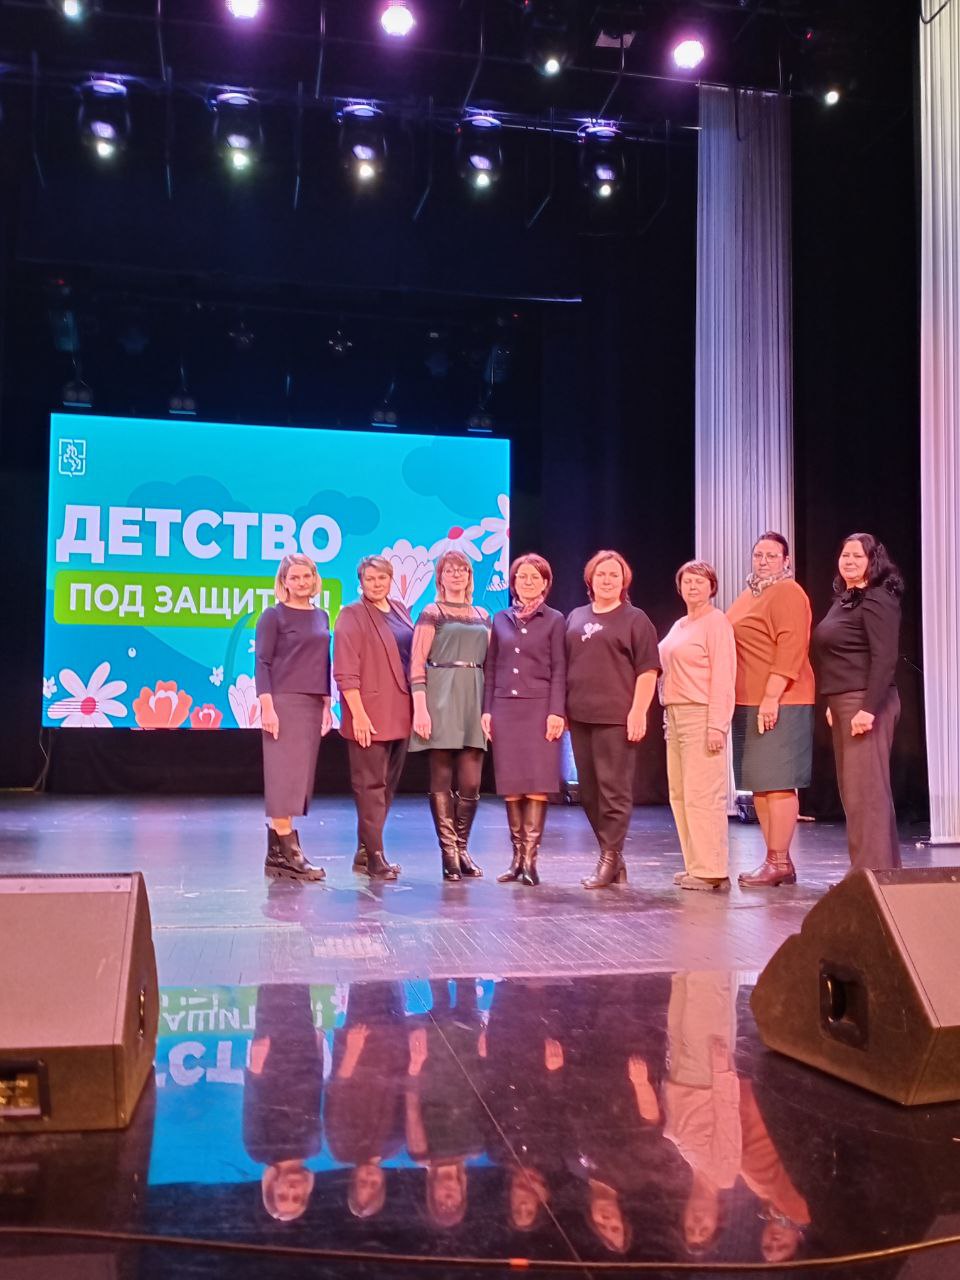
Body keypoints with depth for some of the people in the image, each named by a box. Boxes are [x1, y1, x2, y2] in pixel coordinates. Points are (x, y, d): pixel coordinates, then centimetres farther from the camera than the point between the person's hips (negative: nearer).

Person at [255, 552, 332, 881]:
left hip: (312, 705, 6)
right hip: (283, 703, -6)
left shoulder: (321, 617, 15)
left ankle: (277, 851, 12)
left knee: (299, 778, 6)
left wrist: (326, 705, 13)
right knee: (283, 776, -7)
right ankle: (288, 853, -5)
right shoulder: (273, 616, -3)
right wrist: (267, 707, -15)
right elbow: (262, 663, -7)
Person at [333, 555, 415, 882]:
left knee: (387, 784, 12)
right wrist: (358, 713, -19)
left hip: (399, 714, 7)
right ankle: (374, 856, 1)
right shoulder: (352, 615, -6)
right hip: (369, 715, -7)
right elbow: (345, 671, -13)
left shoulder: (400, 611, 14)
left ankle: (365, 851, 23)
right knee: (370, 784, -3)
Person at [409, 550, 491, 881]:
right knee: (442, 779, -1)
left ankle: (461, 848, 14)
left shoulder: (482, 616, 16)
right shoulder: (431, 614, 2)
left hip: (474, 700, 4)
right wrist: (420, 708, -13)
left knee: (471, 782, 1)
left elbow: (490, 664, 17)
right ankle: (448, 853, 5)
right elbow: (417, 665, -4)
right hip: (441, 697, -4)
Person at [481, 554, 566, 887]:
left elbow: (559, 670, -1)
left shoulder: (554, 620, 4)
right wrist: (486, 709, 6)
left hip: (539, 707, -3)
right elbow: (490, 668, 13)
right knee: (510, 784, 3)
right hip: (505, 707, 3)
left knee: (538, 783, -6)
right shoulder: (501, 619, 13)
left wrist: (556, 712, -9)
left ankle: (530, 857, -2)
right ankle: (517, 855, 11)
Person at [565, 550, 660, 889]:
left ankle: (609, 860, 1)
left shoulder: (635, 619, 2)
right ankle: (614, 856, 19)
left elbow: (647, 670, -4)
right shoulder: (576, 618, 17)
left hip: (616, 718, -6)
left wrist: (638, 711, -13)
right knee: (589, 791, 9)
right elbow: (564, 666, 19)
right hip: (580, 717, 6)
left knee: (614, 790, -5)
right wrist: (560, 709, 12)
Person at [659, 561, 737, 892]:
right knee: (680, 795, 8)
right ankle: (695, 865, 15)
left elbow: (723, 676, -12)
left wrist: (717, 725, -18)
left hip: (701, 716, -8)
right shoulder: (678, 626, 19)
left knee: (702, 795, -9)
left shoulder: (716, 622, -5)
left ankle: (711, 871, -3)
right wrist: (668, 717, 10)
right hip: (675, 716, 8)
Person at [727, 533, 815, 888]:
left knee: (777, 784, -7)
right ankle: (776, 860, 17)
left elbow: (791, 649, -17)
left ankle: (779, 863, -2)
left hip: (778, 703, -9)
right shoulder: (749, 595, 21)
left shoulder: (788, 593, -7)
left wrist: (771, 697, -22)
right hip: (748, 704, 9)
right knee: (759, 786, 10)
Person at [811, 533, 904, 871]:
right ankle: (883, 866, 22)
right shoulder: (844, 599, 16)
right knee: (853, 790, 13)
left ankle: (874, 871, -1)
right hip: (843, 704, 10)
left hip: (865, 703, -10)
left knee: (865, 789, -7)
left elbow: (884, 658, -19)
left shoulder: (877, 601, -11)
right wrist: (833, 703, 13)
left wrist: (869, 708, -24)